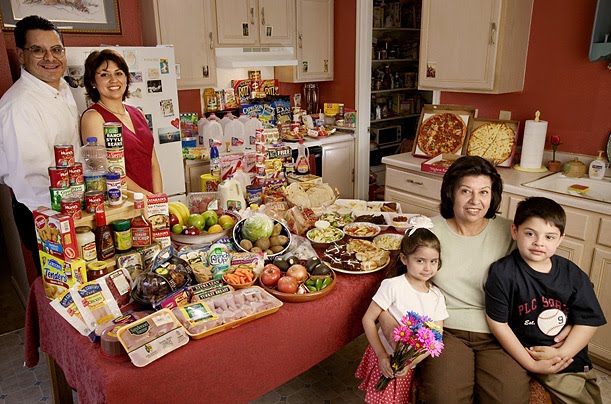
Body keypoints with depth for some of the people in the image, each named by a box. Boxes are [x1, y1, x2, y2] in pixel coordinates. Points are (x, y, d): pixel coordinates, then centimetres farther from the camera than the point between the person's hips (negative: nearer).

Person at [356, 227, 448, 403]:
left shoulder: (437, 296, -3)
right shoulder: (393, 286, -18)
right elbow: (368, 319, -15)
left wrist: (411, 363, -16)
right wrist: (382, 355, -20)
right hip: (386, 359, -4)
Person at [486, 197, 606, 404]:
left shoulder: (573, 275, -5)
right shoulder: (502, 273, -18)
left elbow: (589, 321, -5)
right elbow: (498, 323, -16)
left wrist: (561, 353, -16)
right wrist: (531, 364, -16)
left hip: (570, 355, 5)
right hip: (529, 354, -5)